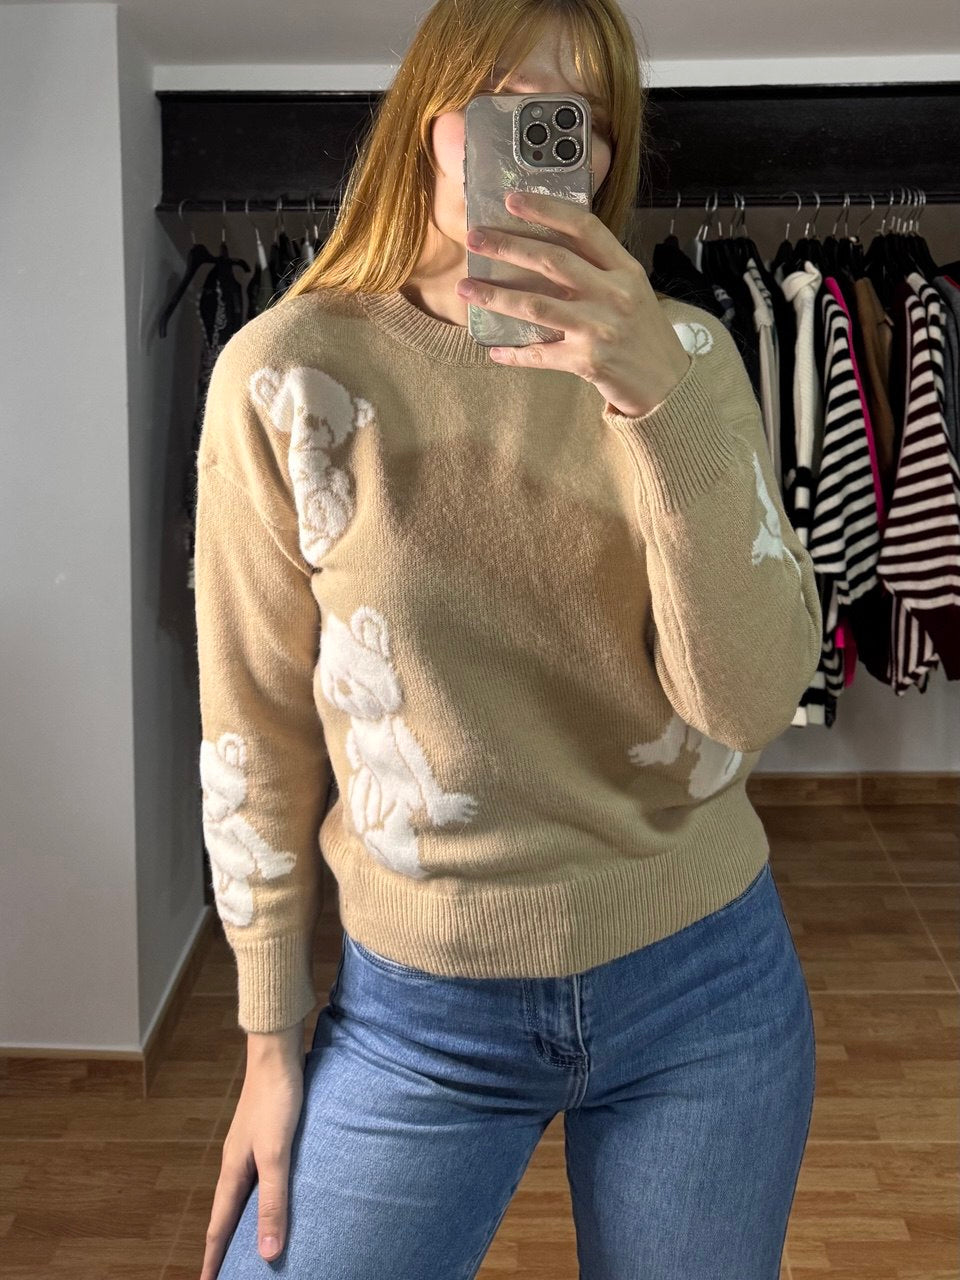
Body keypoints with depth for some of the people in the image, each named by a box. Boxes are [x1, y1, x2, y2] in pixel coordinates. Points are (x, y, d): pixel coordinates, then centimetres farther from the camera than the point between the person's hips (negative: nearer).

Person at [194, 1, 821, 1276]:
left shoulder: (679, 352, -5)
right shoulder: (289, 371, -10)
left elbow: (751, 705, -15)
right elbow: (257, 728, -4)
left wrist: (662, 403, -28)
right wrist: (271, 1036, 1)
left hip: (703, 979, 2)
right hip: (420, 1007, -1)